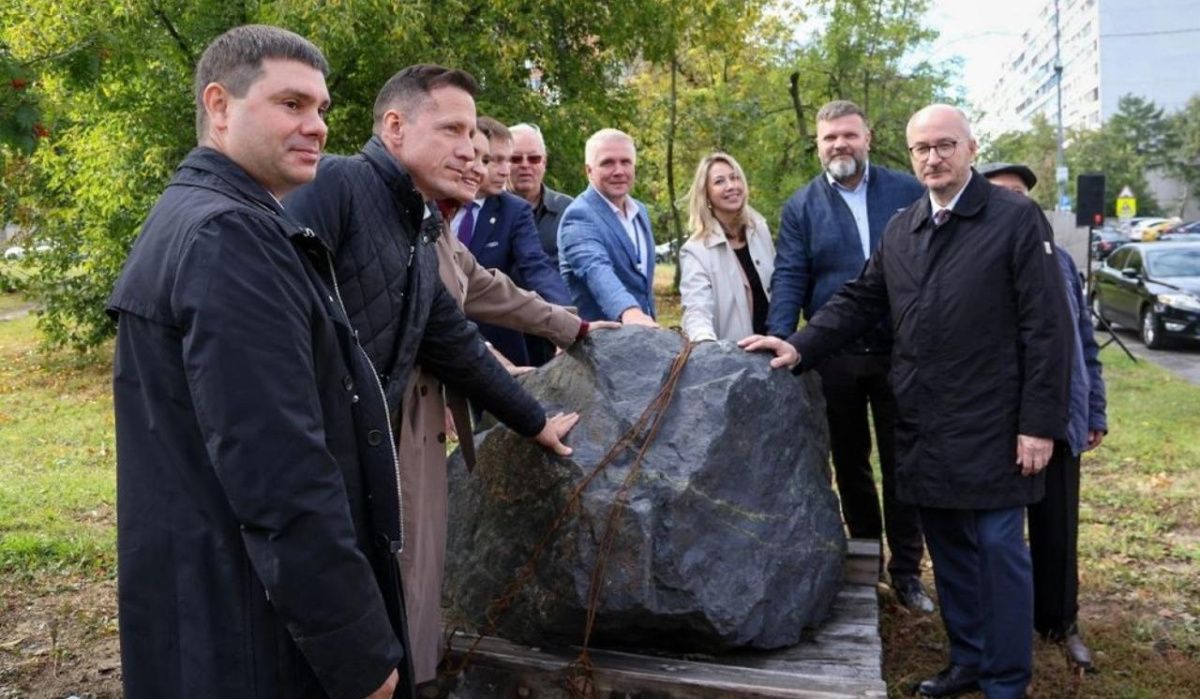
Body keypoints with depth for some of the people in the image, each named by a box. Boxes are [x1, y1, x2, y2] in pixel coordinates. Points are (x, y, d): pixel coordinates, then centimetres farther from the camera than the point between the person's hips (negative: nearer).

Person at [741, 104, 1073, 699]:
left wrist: (1040, 422, -13)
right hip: (922, 425, 6)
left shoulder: (1017, 218, -6)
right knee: (947, 547, 15)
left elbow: (1047, 327, -10)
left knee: (998, 548, 3)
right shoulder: (901, 227, 11)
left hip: (990, 425, -5)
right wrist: (800, 347, -2)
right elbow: (860, 300, 13)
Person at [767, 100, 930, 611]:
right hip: (833, 357, 1)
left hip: (900, 353, -1)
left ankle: (906, 569, 21)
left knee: (902, 464, 8)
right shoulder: (801, 206, 2)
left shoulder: (908, 192, 2)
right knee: (849, 464, 14)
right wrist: (779, 342, -18)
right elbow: (789, 280, -5)